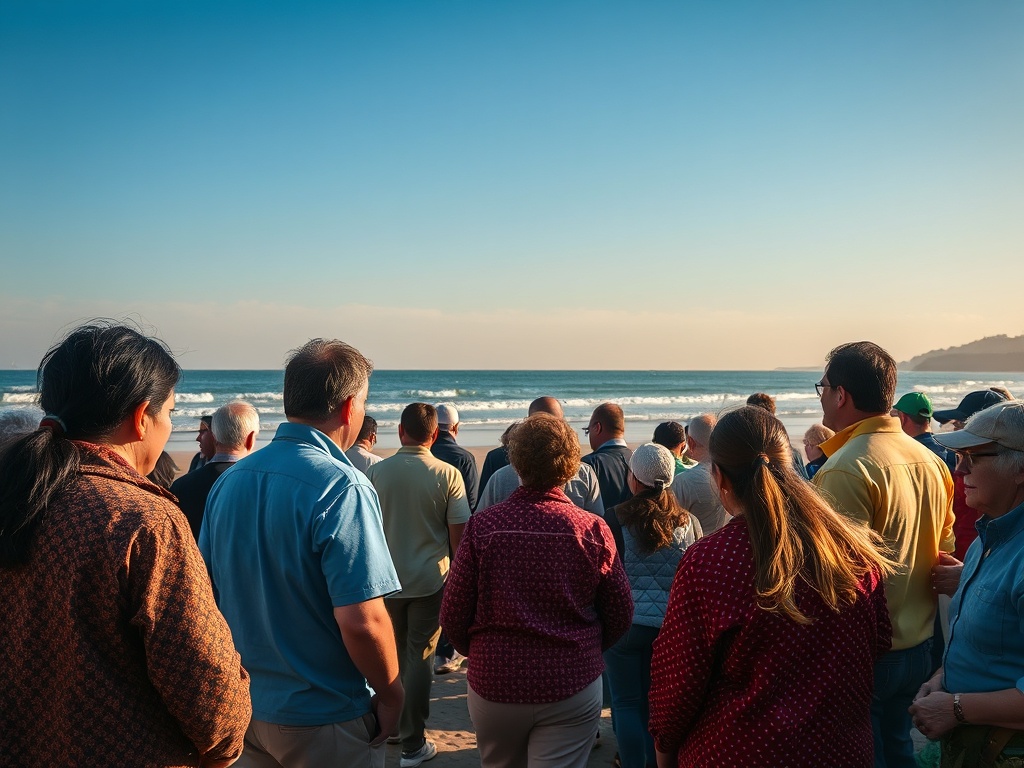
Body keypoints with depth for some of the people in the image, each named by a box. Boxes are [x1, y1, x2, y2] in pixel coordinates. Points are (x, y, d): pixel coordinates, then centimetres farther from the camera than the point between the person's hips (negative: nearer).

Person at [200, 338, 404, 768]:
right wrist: (391, 695, -10)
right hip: (324, 718, -6)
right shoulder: (343, 489, -23)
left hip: (245, 705, 6)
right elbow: (361, 621, -27)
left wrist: (242, 678, 17)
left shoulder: (229, 480, -1)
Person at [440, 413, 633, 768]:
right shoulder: (593, 530, -12)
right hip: (573, 686, -1)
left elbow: (452, 615, -9)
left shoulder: (482, 526, -13)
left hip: (493, 684, 1)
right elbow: (621, 615, -4)